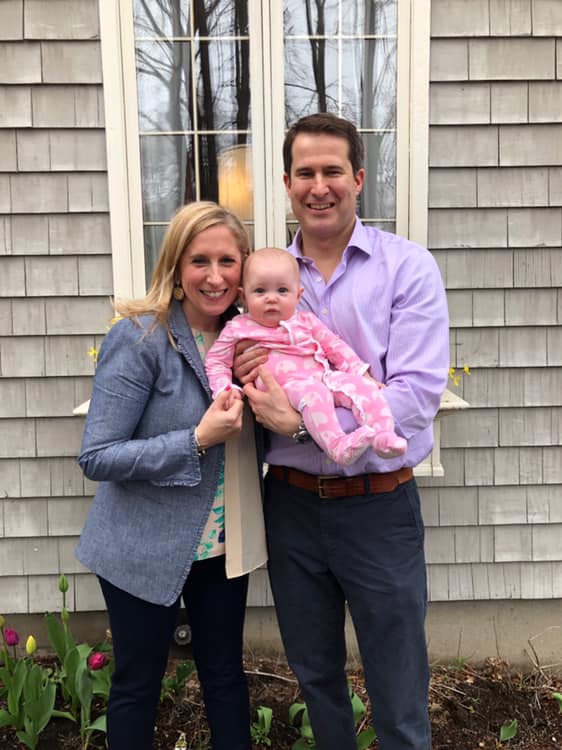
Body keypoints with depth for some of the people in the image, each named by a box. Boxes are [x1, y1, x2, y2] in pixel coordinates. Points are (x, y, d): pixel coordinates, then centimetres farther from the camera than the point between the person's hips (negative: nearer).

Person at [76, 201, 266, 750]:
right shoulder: (139, 338, -19)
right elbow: (97, 457, -19)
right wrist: (199, 440, -27)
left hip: (223, 542, 5)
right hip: (146, 548, -4)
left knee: (225, 673, 19)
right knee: (137, 684, 15)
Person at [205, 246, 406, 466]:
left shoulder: (305, 321, 21)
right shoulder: (238, 329, 11)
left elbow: (335, 347, 23)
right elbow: (216, 362, 14)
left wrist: (362, 373, 13)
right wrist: (224, 391, -4)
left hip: (324, 378, 6)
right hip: (284, 387, -5)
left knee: (362, 385, -17)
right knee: (313, 392, -37)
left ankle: (383, 435, -29)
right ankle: (337, 446, -49)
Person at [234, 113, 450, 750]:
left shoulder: (408, 267, -8)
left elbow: (417, 393, -18)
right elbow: (244, 383, 10)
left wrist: (302, 419, -24)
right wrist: (243, 374, -14)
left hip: (377, 505, -3)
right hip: (291, 502, 4)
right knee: (314, 673, 23)